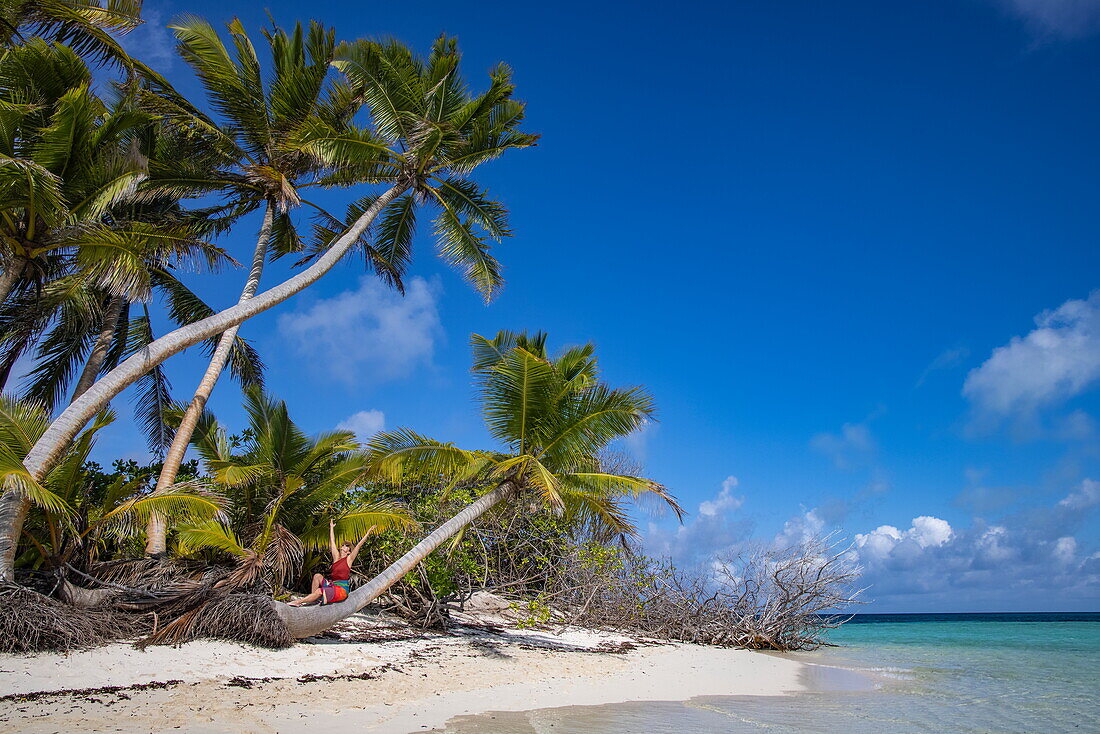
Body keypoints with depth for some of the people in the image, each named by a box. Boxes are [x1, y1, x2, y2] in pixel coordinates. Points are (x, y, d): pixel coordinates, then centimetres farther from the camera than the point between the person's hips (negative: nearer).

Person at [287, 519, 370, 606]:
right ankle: (313, 599, -8)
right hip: (332, 585, 6)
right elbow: (332, 541, 20)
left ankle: (299, 602, -18)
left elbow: (358, 545, -7)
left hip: (341, 590, -6)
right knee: (317, 576, -10)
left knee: (319, 591, -24)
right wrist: (331, 528, 26)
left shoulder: (349, 559, 0)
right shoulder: (336, 557, 14)